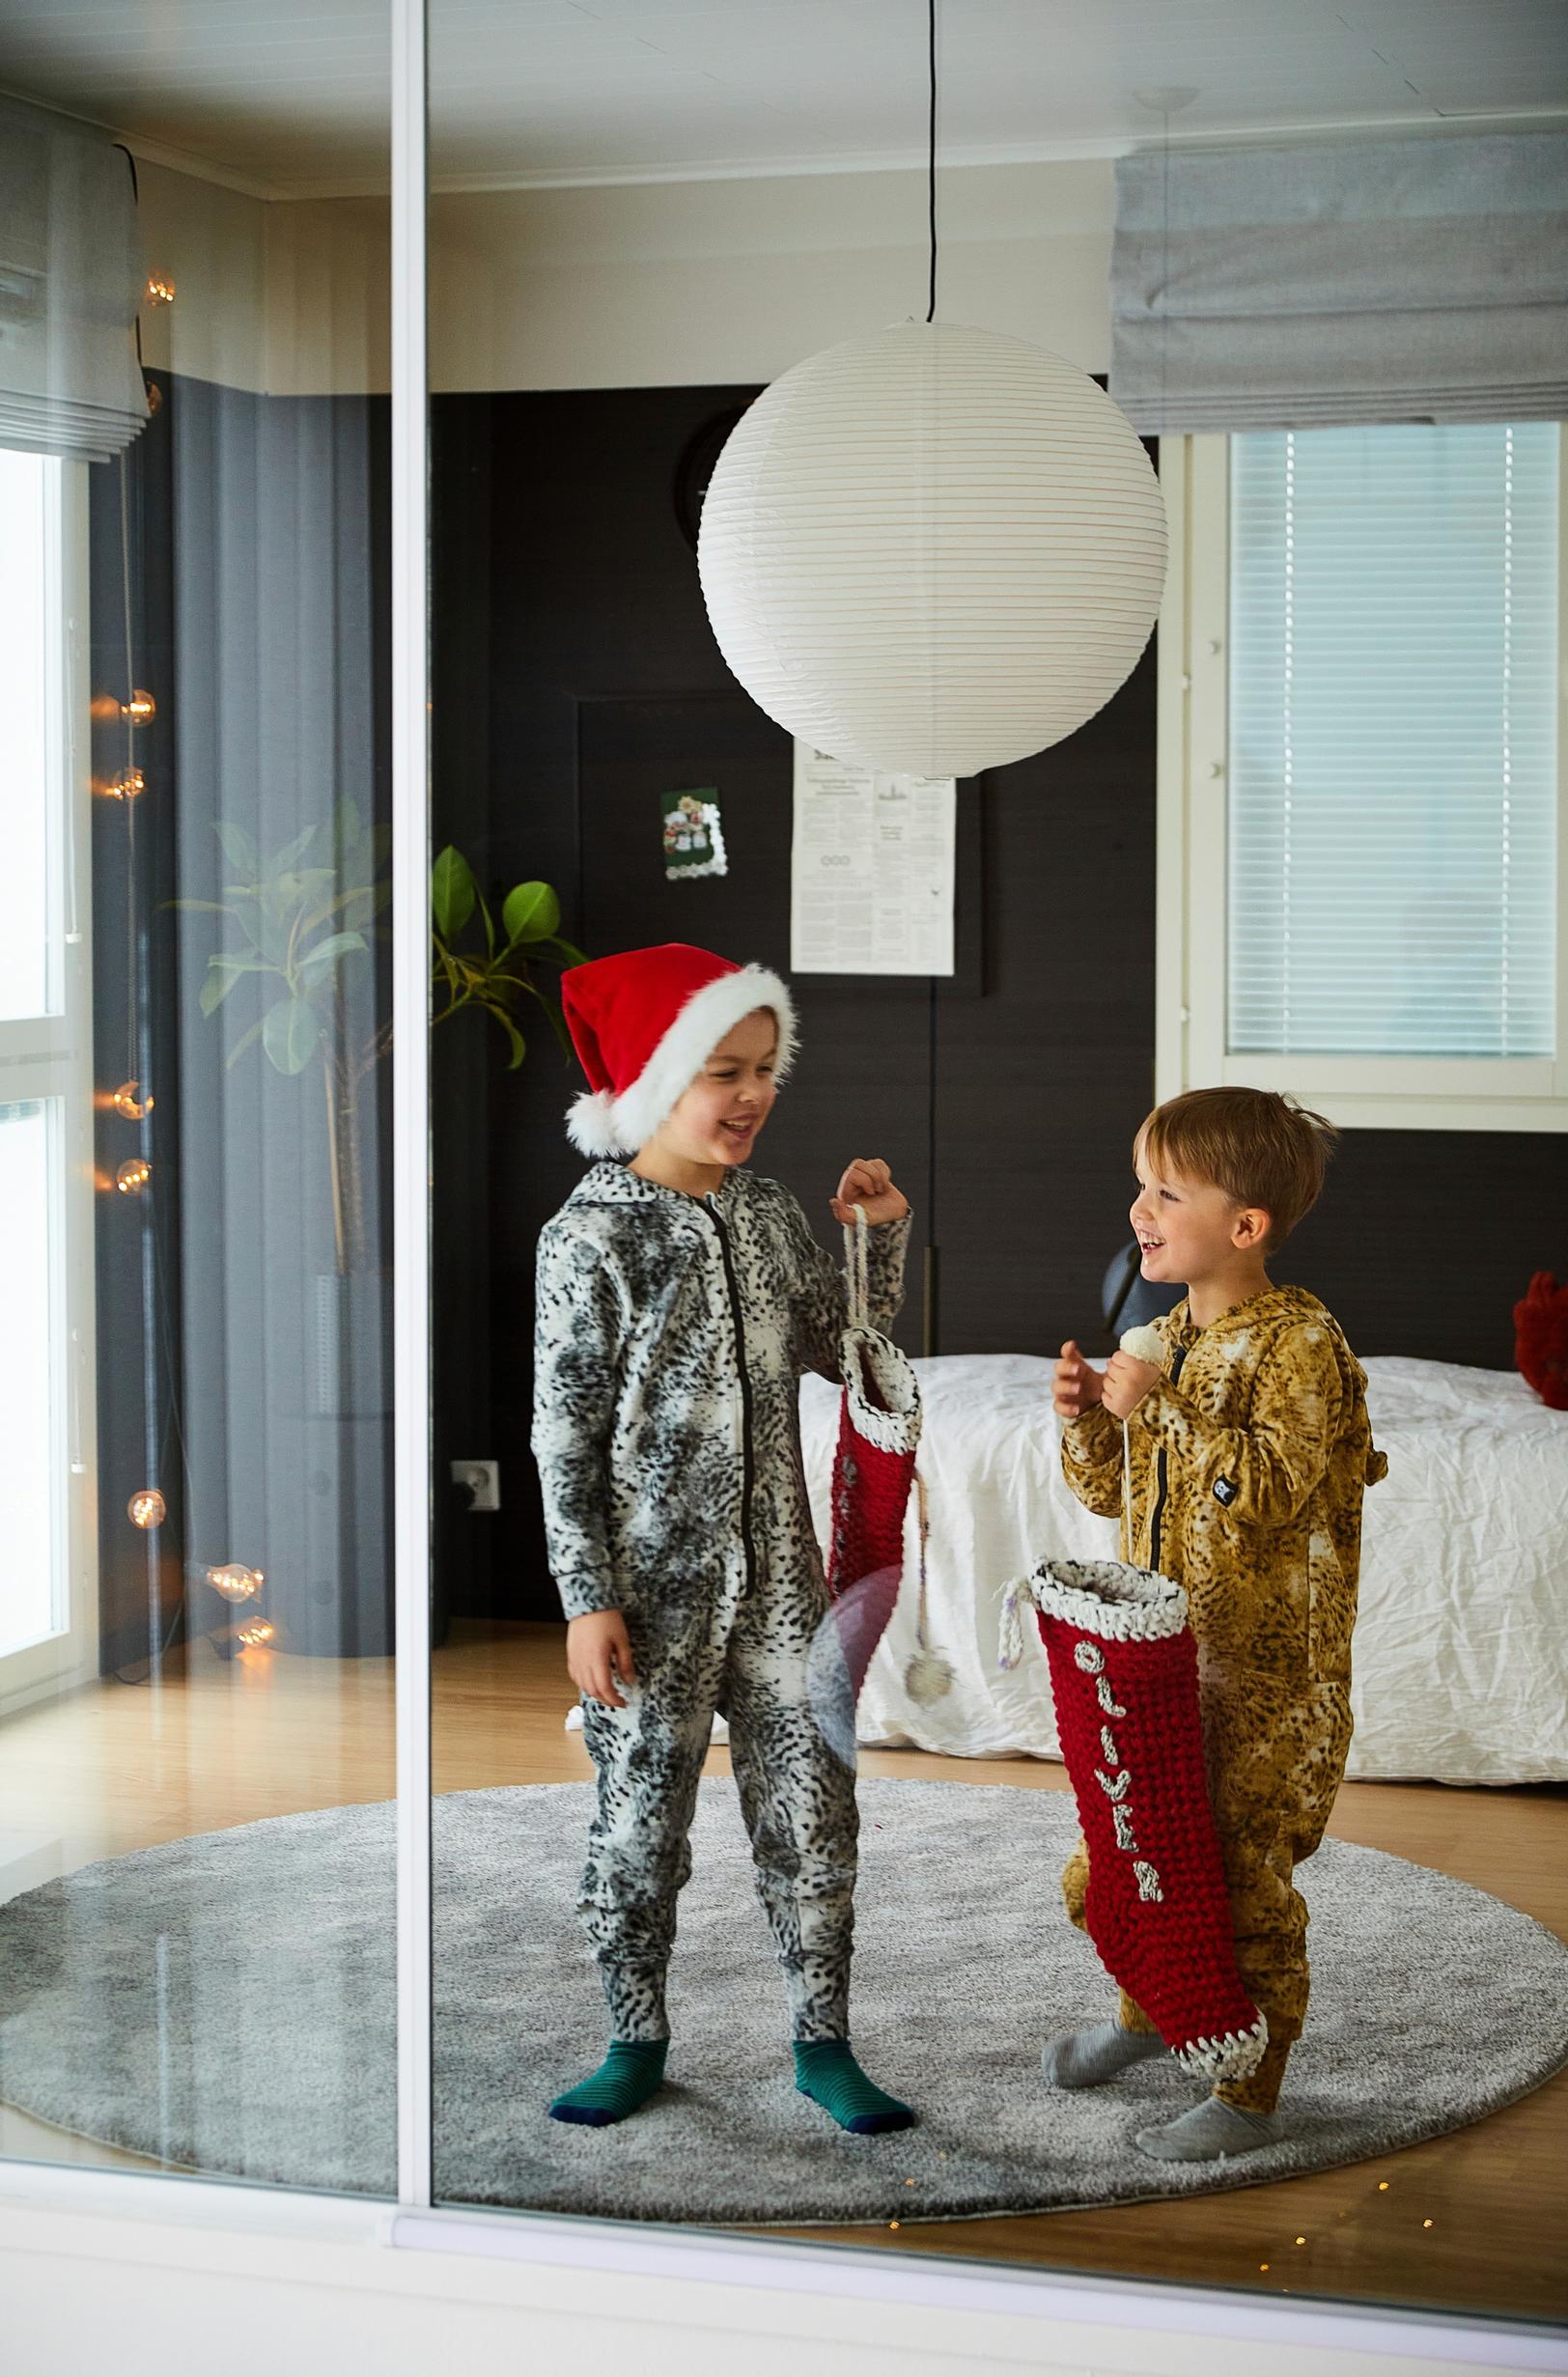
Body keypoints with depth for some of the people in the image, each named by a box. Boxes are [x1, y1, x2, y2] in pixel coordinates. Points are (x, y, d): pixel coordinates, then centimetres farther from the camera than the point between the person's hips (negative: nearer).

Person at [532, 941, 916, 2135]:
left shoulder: (771, 1214, 5)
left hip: (776, 1571, 5)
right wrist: (588, 1600, -13)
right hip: (654, 1579, -4)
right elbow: (565, 1434, -11)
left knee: (810, 1803, 7)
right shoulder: (594, 1236, -11)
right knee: (640, 1818, 6)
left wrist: (884, 1237, 3)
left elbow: (851, 1354, 17)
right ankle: (638, 2044, 23)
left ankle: (823, 2043, 19)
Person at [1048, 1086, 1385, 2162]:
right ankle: (1148, 2008, 40)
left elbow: (1272, 1489, -25)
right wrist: (1090, 1418, -2)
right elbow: (1112, 1491, 17)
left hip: (1262, 1669, -7)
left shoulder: (1299, 1341, -14)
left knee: (1244, 1872, -1)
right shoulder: (1164, 1341, 9)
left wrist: (1163, 1409, -26)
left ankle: (1250, 2097, 12)